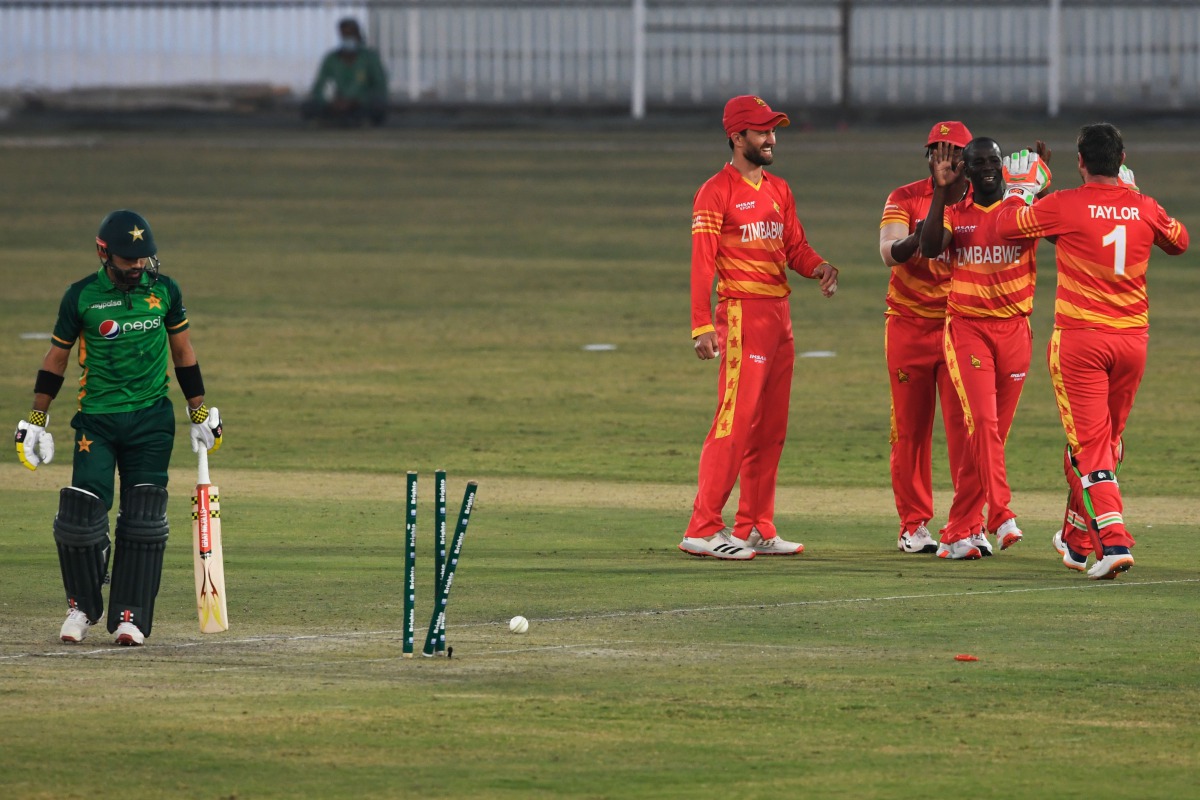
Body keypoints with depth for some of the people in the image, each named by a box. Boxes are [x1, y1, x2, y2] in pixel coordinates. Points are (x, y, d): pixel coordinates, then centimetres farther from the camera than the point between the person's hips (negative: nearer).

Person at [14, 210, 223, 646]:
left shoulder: (164, 291, 2)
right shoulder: (82, 296, -3)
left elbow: (182, 353, 13)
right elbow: (56, 358, 6)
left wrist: (201, 414, 14)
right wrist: (36, 420, 5)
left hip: (151, 418, 1)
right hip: (96, 419, -1)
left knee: (143, 519, -5)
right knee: (80, 513, -10)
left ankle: (131, 616, 1)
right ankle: (82, 606, 12)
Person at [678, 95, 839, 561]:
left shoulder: (779, 190, 17)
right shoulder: (717, 192, -7)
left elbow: (794, 246, 17)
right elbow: (702, 261, -13)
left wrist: (817, 268, -6)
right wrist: (701, 325, -20)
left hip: (779, 313, 8)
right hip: (742, 311, -8)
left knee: (771, 427, 10)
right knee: (736, 419, -14)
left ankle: (756, 529, 16)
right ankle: (703, 529, -14)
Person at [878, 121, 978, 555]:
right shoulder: (905, 199, -2)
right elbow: (889, 253, -18)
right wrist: (915, 239, -39)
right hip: (909, 324, 0)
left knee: (964, 425, -7)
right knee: (910, 427, 4)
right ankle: (913, 525, 12)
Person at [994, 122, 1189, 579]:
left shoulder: (1064, 206, -10)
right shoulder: (1144, 208, 2)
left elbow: (1007, 225, 4)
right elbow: (1179, 241, 23)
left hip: (1079, 338, -4)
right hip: (1133, 337, 4)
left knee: (1089, 444, -5)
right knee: (1107, 440, 18)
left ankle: (1113, 541, -21)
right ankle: (1078, 541, 31)